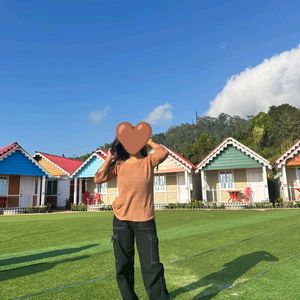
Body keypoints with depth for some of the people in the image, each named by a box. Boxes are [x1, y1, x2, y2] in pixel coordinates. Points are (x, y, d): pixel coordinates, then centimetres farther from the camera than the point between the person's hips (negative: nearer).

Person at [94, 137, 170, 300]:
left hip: (145, 220, -2)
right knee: (123, 265, 13)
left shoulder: (149, 161, 2)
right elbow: (98, 179, -4)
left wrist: (147, 140, -4)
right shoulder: (119, 164, 4)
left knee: (152, 265, -1)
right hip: (121, 219, 2)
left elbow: (164, 152, -18)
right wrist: (109, 158, -1)